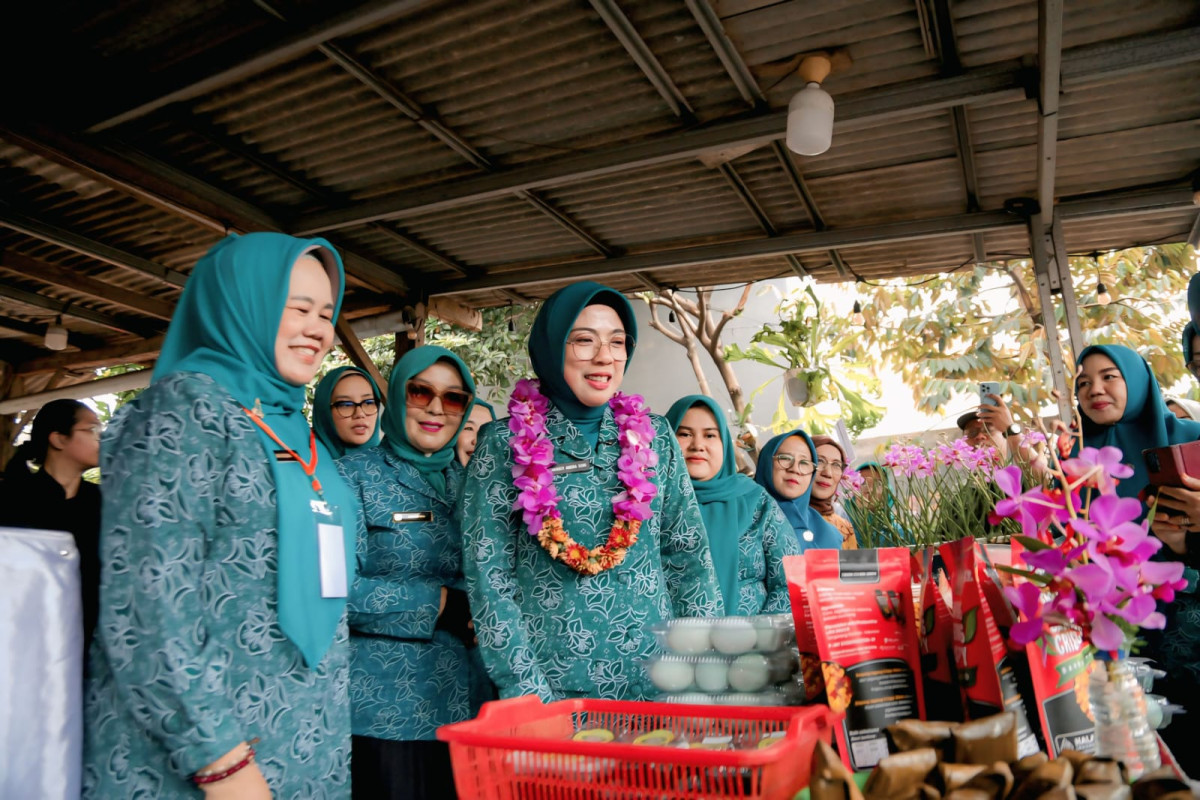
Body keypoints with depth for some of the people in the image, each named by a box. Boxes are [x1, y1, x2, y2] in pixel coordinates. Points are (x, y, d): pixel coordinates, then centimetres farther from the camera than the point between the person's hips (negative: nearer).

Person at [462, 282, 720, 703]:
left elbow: (690, 558, 6)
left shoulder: (654, 436, 4)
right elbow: (488, 574, -7)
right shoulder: (505, 444, -5)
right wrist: (528, 690, -13)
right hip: (551, 686, -2)